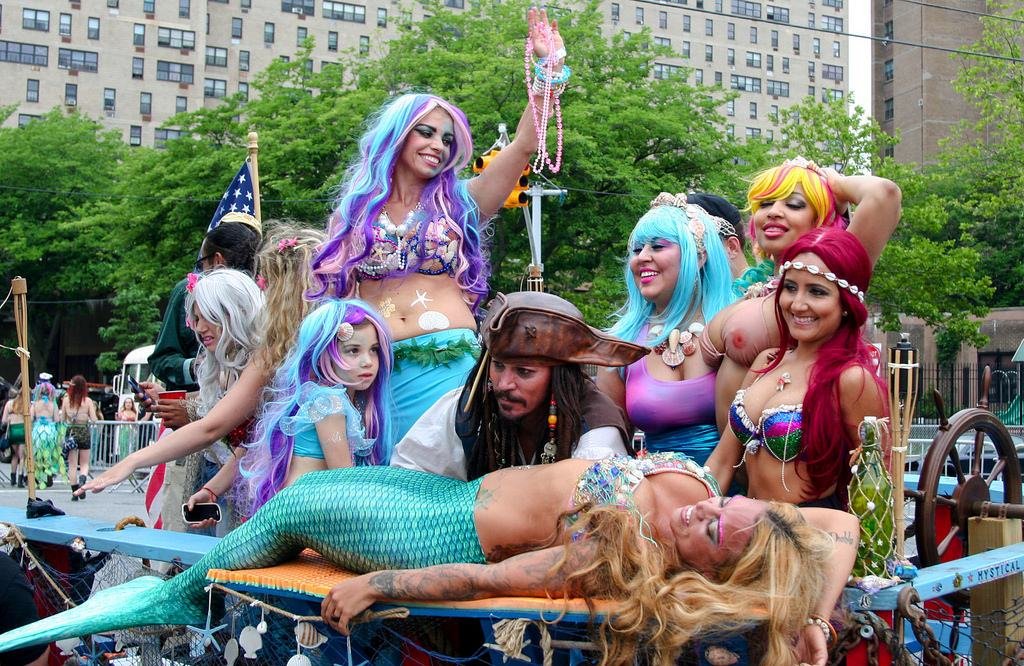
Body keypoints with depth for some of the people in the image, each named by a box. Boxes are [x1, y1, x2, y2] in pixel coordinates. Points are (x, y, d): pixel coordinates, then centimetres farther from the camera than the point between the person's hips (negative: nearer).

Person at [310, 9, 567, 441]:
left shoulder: (460, 203, 10)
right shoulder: (353, 211, 12)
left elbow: (524, 145, 1)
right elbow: (333, 293, 14)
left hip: (449, 364, 0)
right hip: (376, 369, 1)